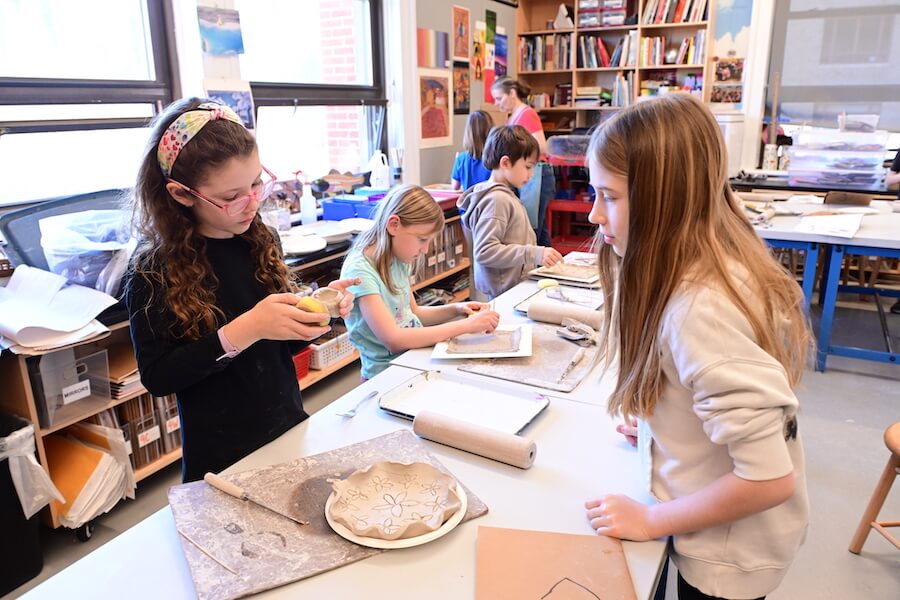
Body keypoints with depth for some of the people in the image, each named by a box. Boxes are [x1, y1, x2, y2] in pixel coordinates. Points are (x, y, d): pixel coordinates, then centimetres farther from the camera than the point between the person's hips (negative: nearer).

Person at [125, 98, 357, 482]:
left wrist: (316, 309, -13)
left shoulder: (259, 241, -3)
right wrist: (243, 331, -28)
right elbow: (156, 377, -18)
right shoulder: (155, 270, -16)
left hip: (289, 429, 5)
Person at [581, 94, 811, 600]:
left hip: (730, 554, -7)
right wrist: (665, 425, 4)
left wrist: (650, 520, -20)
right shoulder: (719, 262, -7)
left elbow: (769, 477, -30)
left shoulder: (699, 307, -34)